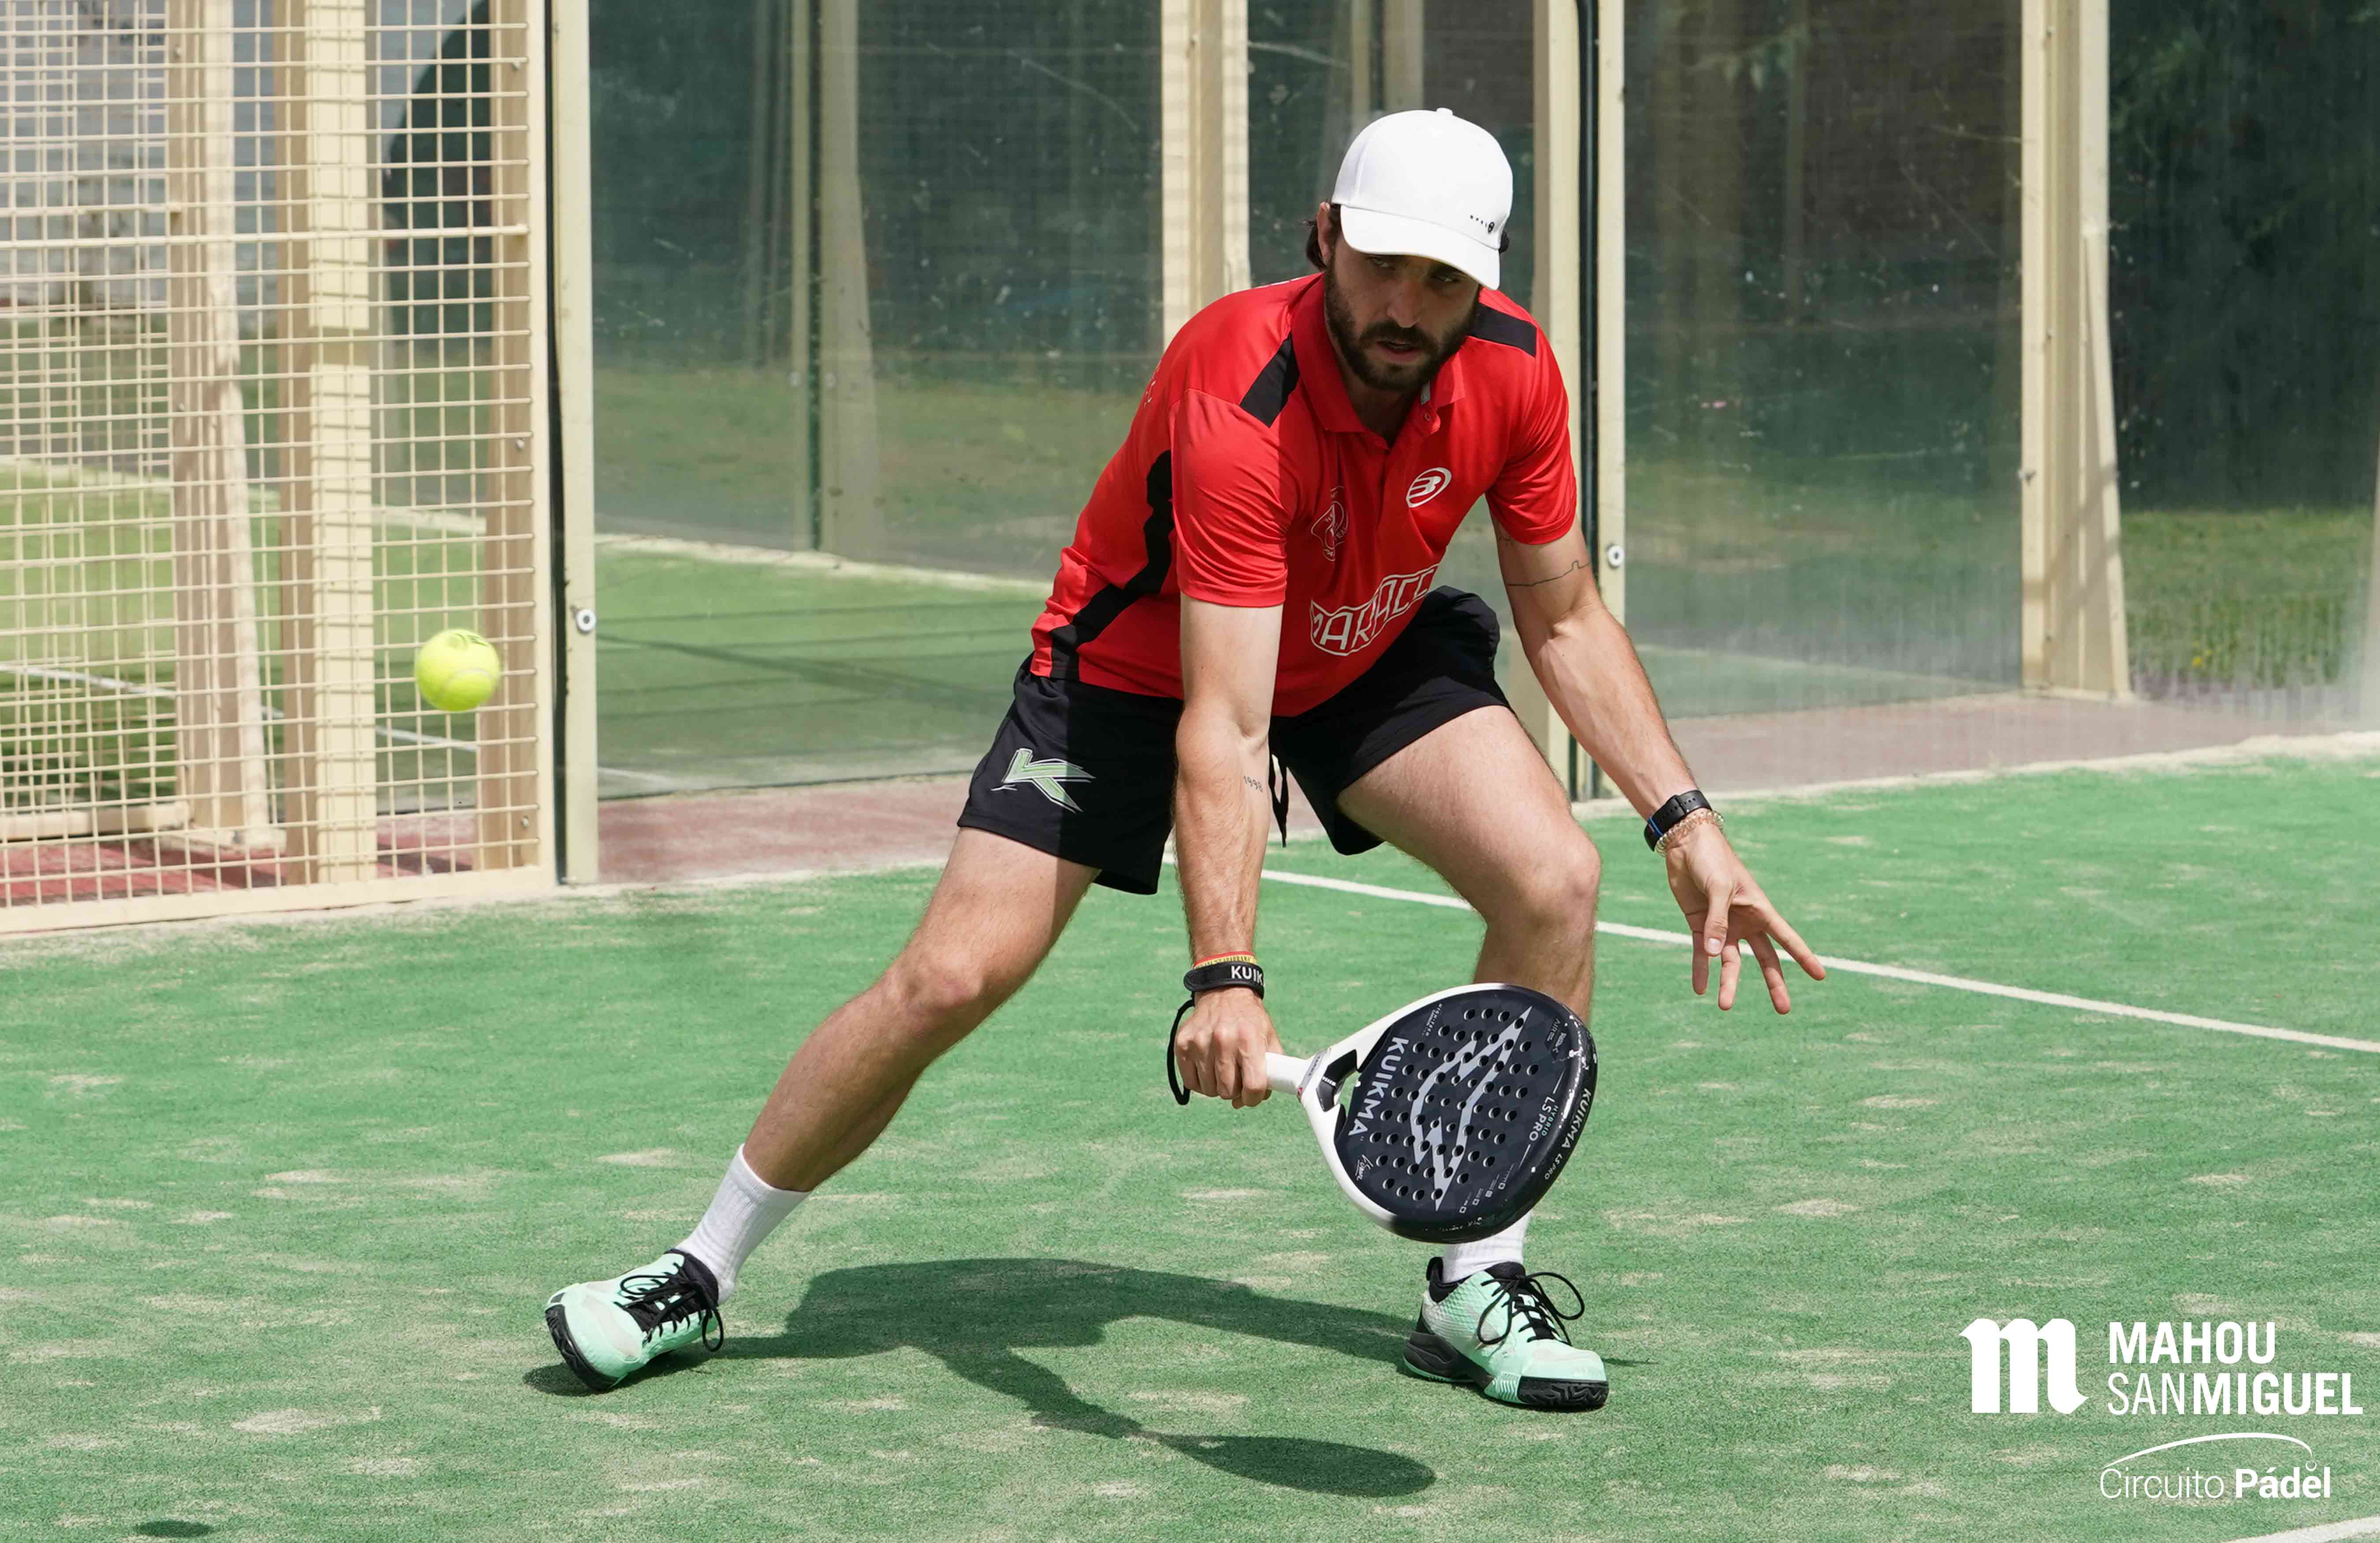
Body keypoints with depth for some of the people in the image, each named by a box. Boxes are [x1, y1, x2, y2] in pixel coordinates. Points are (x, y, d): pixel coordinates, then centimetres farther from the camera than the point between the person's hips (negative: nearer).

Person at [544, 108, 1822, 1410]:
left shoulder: (1513, 373, -22)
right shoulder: (1238, 403, -39)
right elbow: (1221, 731, -43)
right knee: (949, 975, -12)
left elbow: (1565, 620, -4)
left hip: (1370, 655, 5)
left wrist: (1684, 821, -12)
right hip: (1138, 664, -4)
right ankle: (701, 1273, 8)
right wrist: (1224, 979, -53)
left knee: (1553, 878, -19)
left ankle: (1474, 1288, -4)